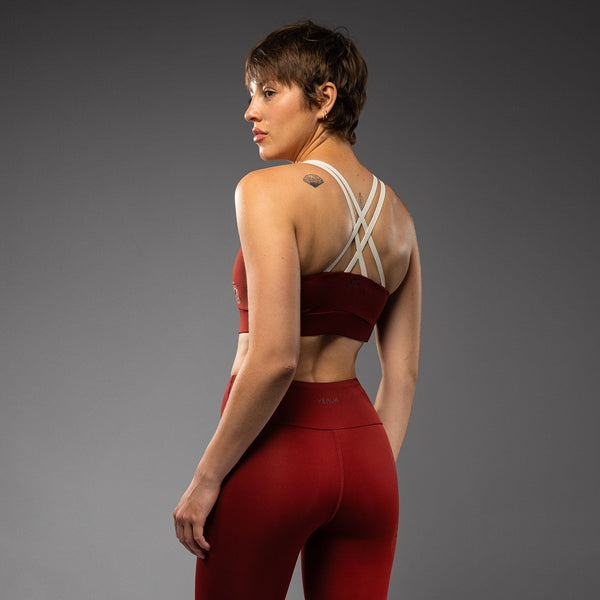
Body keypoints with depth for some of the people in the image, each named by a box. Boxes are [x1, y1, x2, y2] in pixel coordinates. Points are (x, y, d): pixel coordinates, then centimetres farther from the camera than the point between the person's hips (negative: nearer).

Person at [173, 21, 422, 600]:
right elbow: (402, 377, 11)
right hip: (364, 449, 6)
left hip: (275, 447, -6)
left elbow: (274, 359, -21)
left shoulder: (269, 190, -12)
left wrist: (206, 477, -13)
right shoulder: (396, 214, 9)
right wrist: (370, 479, 17)